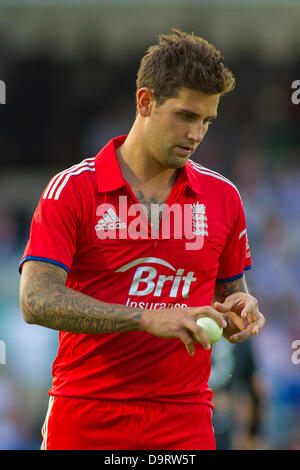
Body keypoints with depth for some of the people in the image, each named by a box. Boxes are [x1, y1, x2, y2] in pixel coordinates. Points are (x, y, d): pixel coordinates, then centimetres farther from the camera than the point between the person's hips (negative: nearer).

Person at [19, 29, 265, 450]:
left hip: (184, 422, 2)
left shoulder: (222, 197, 8)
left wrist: (240, 308, -5)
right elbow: (37, 300, -13)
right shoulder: (73, 189, -3)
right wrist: (147, 318, -22)